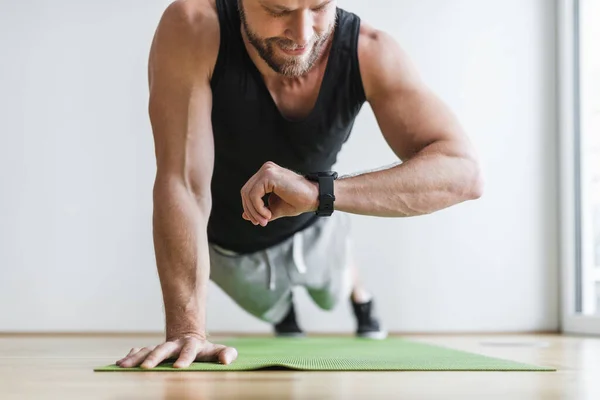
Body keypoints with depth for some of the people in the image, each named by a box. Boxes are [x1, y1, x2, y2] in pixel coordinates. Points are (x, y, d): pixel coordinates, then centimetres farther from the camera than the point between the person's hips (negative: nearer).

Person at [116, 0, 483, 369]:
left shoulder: (370, 53, -34)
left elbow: (464, 172, -43)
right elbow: (182, 183, -41)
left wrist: (320, 192, -54)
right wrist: (187, 330, -46)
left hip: (313, 227, 1)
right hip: (223, 240, -1)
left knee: (333, 293, 32)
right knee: (272, 309, 30)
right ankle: (285, 317, 67)